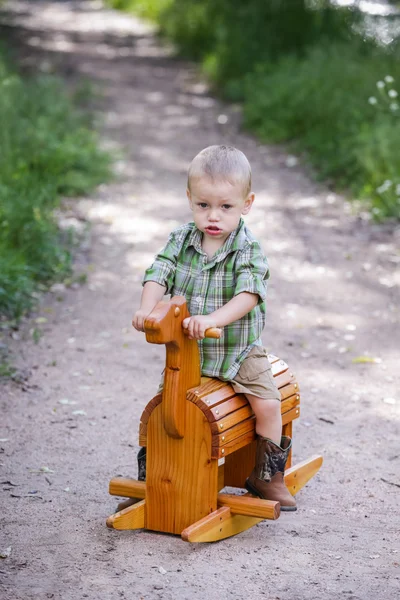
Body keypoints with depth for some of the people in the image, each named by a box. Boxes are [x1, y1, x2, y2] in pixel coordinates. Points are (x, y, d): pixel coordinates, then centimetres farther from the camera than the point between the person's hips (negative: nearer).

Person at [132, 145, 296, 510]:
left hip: (238, 349, -2)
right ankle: (149, 465, 23)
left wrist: (213, 319, -43)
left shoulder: (249, 250, -13)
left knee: (268, 404, -13)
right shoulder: (180, 240, -2)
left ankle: (267, 475, 6)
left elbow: (248, 294, -27)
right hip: (185, 349, 3)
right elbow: (159, 275, -10)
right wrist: (147, 309, -30)